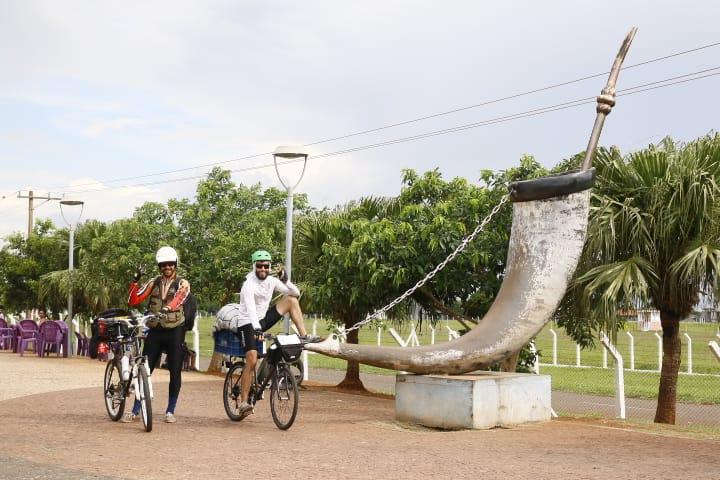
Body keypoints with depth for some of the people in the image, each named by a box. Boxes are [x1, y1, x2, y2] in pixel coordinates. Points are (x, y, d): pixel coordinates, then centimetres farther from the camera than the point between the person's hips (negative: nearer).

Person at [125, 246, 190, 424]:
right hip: (155, 330, 2)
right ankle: (135, 411, 9)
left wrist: (165, 309, -42)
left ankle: (170, 411, 14)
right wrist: (135, 281, -11)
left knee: (175, 372, 1)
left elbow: (177, 299, -22)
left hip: (175, 331, -2)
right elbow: (133, 301, 2)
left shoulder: (182, 284, 0)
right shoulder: (154, 282, 9)